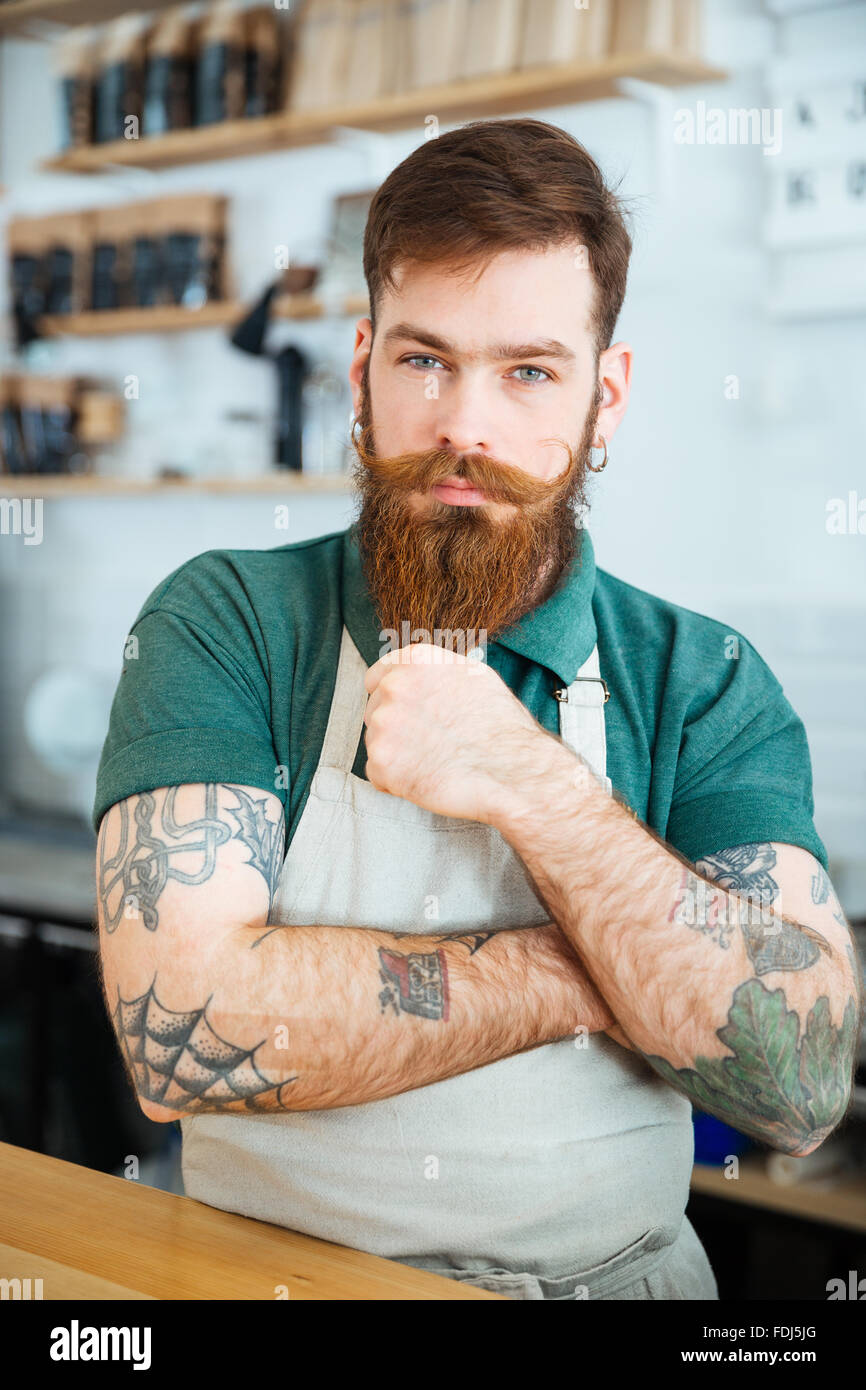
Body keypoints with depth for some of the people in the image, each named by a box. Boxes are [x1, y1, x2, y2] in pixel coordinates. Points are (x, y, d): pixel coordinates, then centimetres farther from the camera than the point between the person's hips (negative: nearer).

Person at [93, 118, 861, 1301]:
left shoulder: (706, 684, 0)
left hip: (619, 1270, 1)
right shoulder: (222, 625, -4)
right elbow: (178, 1028, -17)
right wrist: (585, 978, -12)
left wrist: (531, 786, -19)